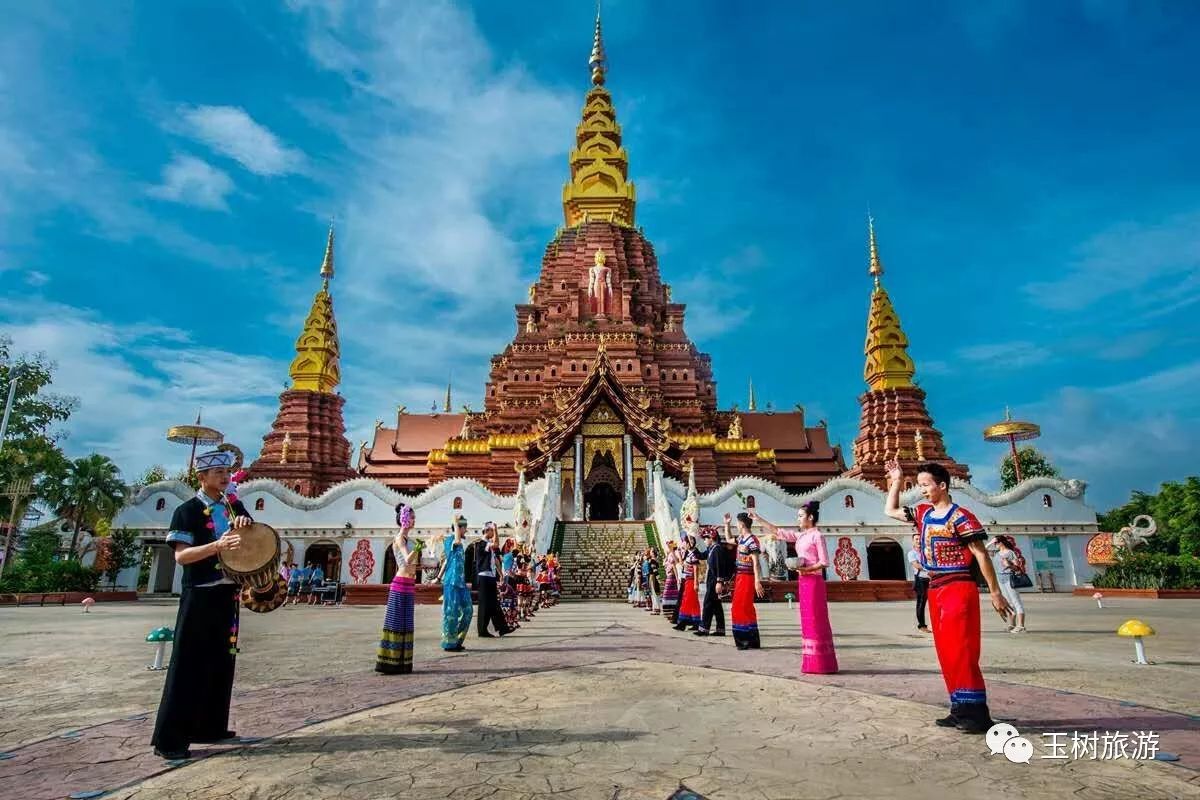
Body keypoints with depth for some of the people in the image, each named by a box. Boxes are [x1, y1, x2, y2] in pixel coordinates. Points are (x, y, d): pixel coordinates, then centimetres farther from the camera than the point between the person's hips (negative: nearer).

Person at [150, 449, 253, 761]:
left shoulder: (235, 506, 10)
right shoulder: (188, 510, -8)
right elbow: (180, 556, -15)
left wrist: (245, 523, -10)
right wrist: (217, 545, -31)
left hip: (228, 594, 6)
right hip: (199, 596, -6)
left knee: (221, 662, 13)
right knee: (189, 665, -2)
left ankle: (211, 727, 25)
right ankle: (169, 739, 8)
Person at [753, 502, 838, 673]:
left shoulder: (817, 536, -9)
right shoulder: (800, 536, 13)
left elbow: (824, 562, -13)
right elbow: (778, 532, 16)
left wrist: (806, 569, -21)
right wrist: (758, 519, 14)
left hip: (813, 582, -8)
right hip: (803, 582, 8)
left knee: (816, 621, -5)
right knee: (807, 621, 10)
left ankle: (822, 664, 1)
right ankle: (812, 663, 16)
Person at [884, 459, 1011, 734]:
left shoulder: (960, 517, -13)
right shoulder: (923, 514, 9)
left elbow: (981, 555, -12)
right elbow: (890, 511, 21)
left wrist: (995, 593, -12)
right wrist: (896, 481, 16)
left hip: (959, 588, -8)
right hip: (935, 590, 8)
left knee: (960, 650, -8)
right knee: (946, 652, 10)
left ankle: (977, 713, 0)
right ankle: (961, 709, 17)